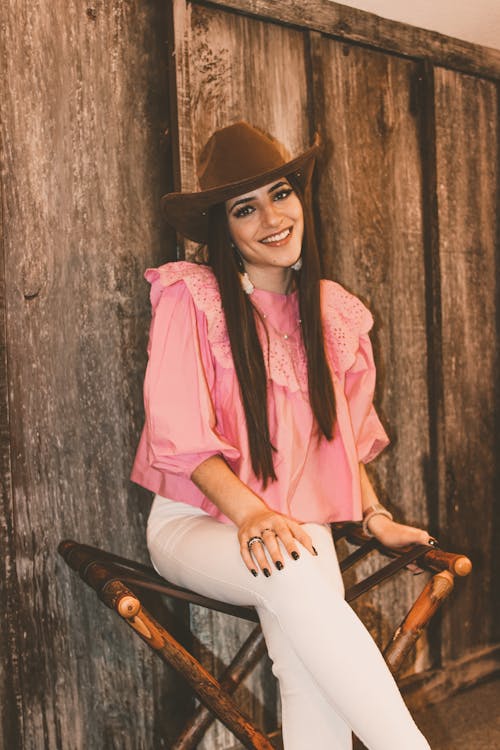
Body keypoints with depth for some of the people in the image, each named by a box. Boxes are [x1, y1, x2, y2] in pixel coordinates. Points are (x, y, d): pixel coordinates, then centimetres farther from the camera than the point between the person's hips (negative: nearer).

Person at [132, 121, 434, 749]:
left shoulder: (332, 311, 10)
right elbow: (180, 431, -14)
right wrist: (250, 513, -27)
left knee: (309, 665, -28)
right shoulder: (191, 297, -7)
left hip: (299, 525, 4)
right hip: (195, 525, -3)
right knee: (291, 573, -36)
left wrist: (375, 518, 7)